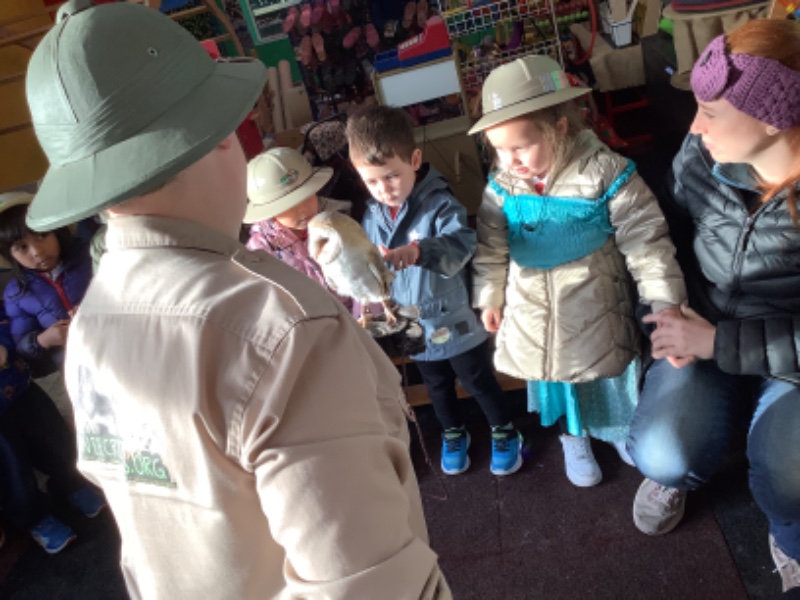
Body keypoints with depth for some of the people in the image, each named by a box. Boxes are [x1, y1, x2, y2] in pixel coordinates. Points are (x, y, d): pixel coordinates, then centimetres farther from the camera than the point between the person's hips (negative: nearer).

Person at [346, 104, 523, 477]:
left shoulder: (440, 203, -22)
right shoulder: (371, 215, -6)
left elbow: (460, 244, -40)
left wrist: (419, 251, -56)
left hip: (454, 320, -4)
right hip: (412, 326, 5)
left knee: (479, 382, 16)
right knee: (437, 387, 25)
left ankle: (504, 432, 41)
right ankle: (453, 434, 50)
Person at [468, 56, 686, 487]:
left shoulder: (605, 174, -21)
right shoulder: (501, 186, -9)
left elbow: (646, 243, -16)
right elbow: (490, 248, 4)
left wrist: (667, 306, -14)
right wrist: (490, 298, 8)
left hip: (593, 306, -2)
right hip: (534, 313, 3)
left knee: (608, 375, 17)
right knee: (554, 373, 19)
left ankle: (620, 429, 48)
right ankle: (573, 437, 46)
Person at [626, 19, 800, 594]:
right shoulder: (701, 154, -12)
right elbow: (668, 234, 5)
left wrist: (718, 343, -26)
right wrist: (671, 312, -10)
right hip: (704, 330, 2)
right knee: (662, 453, -20)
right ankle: (675, 477, 22)